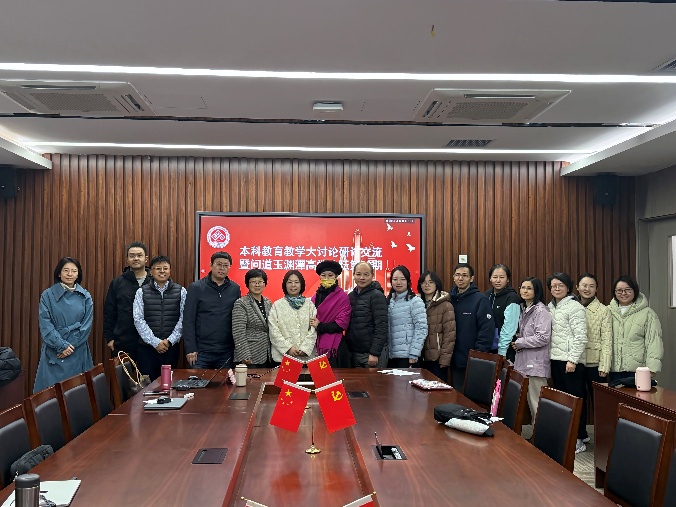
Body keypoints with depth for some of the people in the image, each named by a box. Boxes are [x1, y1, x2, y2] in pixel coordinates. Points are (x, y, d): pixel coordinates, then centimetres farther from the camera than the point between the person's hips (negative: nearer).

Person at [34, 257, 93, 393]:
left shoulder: (85, 297, 5)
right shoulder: (48, 295, 0)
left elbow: (87, 325, -1)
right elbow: (45, 325, -6)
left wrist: (71, 345, -10)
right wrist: (62, 345, -13)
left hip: (79, 352, 2)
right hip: (54, 351, -1)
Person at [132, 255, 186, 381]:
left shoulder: (181, 292, 4)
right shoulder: (141, 292, 4)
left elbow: (183, 319, -1)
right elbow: (138, 320, -3)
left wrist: (170, 340, -9)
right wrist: (155, 342, -10)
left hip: (171, 347, 0)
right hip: (147, 347, 0)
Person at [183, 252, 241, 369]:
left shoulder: (235, 289, 5)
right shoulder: (196, 288, -2)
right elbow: (188, 321, -3)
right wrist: (190, 349, -8)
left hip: (226, 352, 2)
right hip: (201, 351, -2)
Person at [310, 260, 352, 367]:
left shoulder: (342, 297, -5)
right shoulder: (315, 297, 12)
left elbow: (343, 323, -10)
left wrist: (320, 327, -12)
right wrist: (311, 324, -2)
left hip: (333, 346, -5)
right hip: (316, 344, 5)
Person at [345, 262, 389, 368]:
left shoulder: (377, 296, -9)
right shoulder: (350, 296, 10)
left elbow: (381, 327, -14)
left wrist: (375, 353, -18)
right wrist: (347, 350, 8)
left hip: (372, 353, -6)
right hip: (353, 353, 6)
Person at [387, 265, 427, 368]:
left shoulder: (415, 302, -6)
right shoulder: (389, 301, 12)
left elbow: (421, 329, -12)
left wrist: (413, 354, -15)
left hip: (407, 355, -5)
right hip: (391, 355, 5)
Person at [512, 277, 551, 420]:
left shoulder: (540, 310, -11)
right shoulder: (524, 309, 16)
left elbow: (543, 337, -19)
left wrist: (519, 343, -10)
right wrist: (516, 339, 7)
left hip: (536, 363, -8)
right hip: (524, 362, 9)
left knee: (536, 403, -6)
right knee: (527, 401, 11)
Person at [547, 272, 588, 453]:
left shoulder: (575, 307, -8)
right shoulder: (551, 307, 14)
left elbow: (580, 336, -14)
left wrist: (572, 359, -18)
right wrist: (550, 356, 11)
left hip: (571, 360, -7)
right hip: (555, 359, 8)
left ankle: (579, 439, 4)